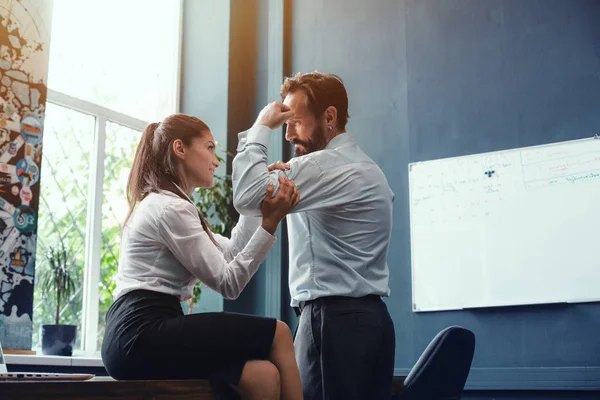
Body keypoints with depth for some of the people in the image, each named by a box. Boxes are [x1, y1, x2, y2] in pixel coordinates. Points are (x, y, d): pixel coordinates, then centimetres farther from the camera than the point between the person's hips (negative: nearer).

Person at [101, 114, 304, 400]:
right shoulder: (170, 208, -9)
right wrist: (269, 224, -14)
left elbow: (229, 254, 20)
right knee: (278, 333, -7)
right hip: (142, 335, -9)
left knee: (263, 376, -4)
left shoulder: (162, 204, 23)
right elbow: (228, 283, -10)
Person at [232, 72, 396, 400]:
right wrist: (288, 179, 9)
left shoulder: (327, 165, -13)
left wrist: (260, 127, -9)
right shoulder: (361, 167, 20)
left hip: (335, 319, -10)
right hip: (362, 318, 10)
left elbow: (248, 197, -21)